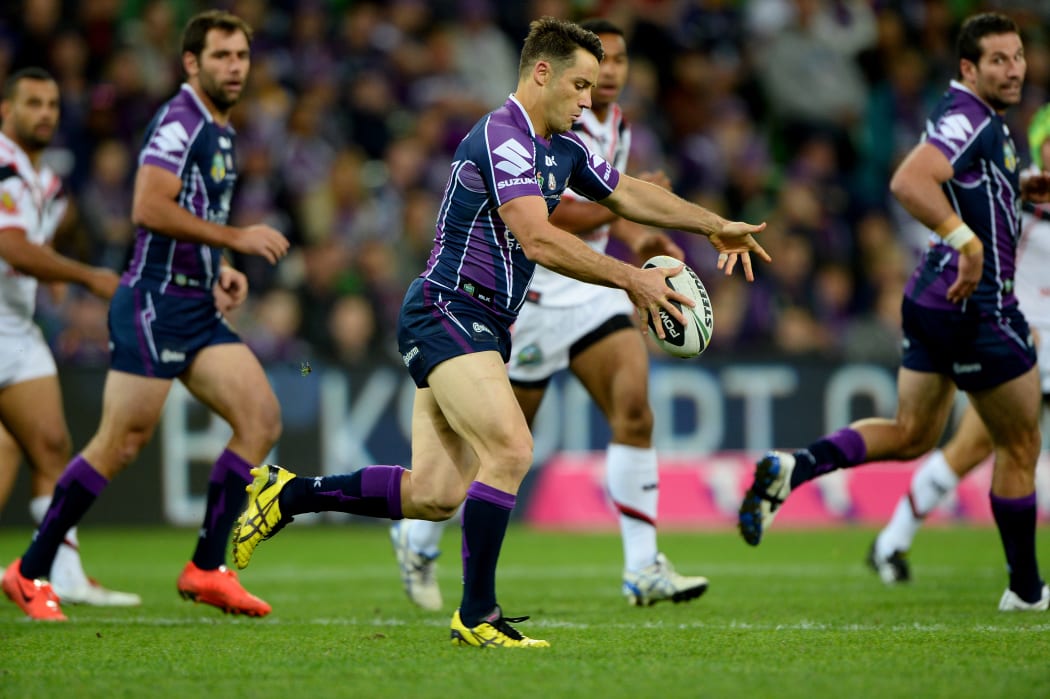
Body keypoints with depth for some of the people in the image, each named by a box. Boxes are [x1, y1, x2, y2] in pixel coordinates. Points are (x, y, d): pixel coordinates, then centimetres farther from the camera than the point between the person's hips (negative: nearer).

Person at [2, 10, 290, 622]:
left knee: (262, 420, -4)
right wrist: (235, 238, -21)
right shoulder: (179, 122, -12)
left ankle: (208, 568, -1)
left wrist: (220, 269, 13)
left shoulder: (221, 133, 18)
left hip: (198, 308, 9)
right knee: (122, 444, -8)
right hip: (154, 302, -9)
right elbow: (149, 208, -24)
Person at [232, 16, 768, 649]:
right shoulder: (501, 138, -16)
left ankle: (289, 493, 17)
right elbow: (538, 240, -25)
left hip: (484, 329, 10)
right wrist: (631, 280, -23)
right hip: (446, 313, -10)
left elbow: (627, 193, 28)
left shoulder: (562, 148, 14)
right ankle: (477, 614, -14)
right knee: (511, 450, -22)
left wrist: (716, 226, 22)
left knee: (434, 495, 3)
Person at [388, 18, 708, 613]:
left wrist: (638, 239, 4)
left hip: (590, 290, 7)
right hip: (530, 296, -7)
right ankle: (418, 537, 29)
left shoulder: (617, 126, 9)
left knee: (634, 407, -12)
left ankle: (643, 570, -12)